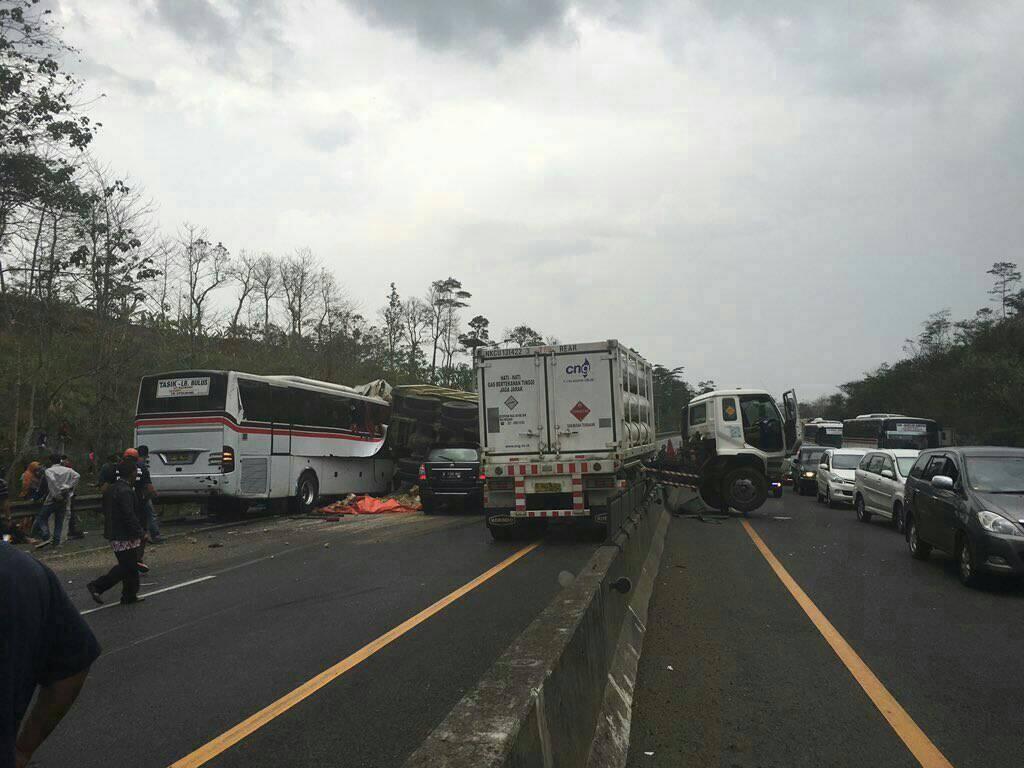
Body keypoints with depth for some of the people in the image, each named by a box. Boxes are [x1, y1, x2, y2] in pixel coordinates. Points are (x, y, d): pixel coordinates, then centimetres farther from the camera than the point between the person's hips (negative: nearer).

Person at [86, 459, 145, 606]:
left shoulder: (111, 488, 11)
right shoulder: (125, 491, -20)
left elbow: (105, 511, 18)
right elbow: (129, 515, -23)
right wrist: (139, 533, -16)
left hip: (114, 534, 10)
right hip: (124, 536, -10)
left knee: (129, 565, 16)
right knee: (127, 566, -1)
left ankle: (130, 595, 21)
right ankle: (97, 586, 2)